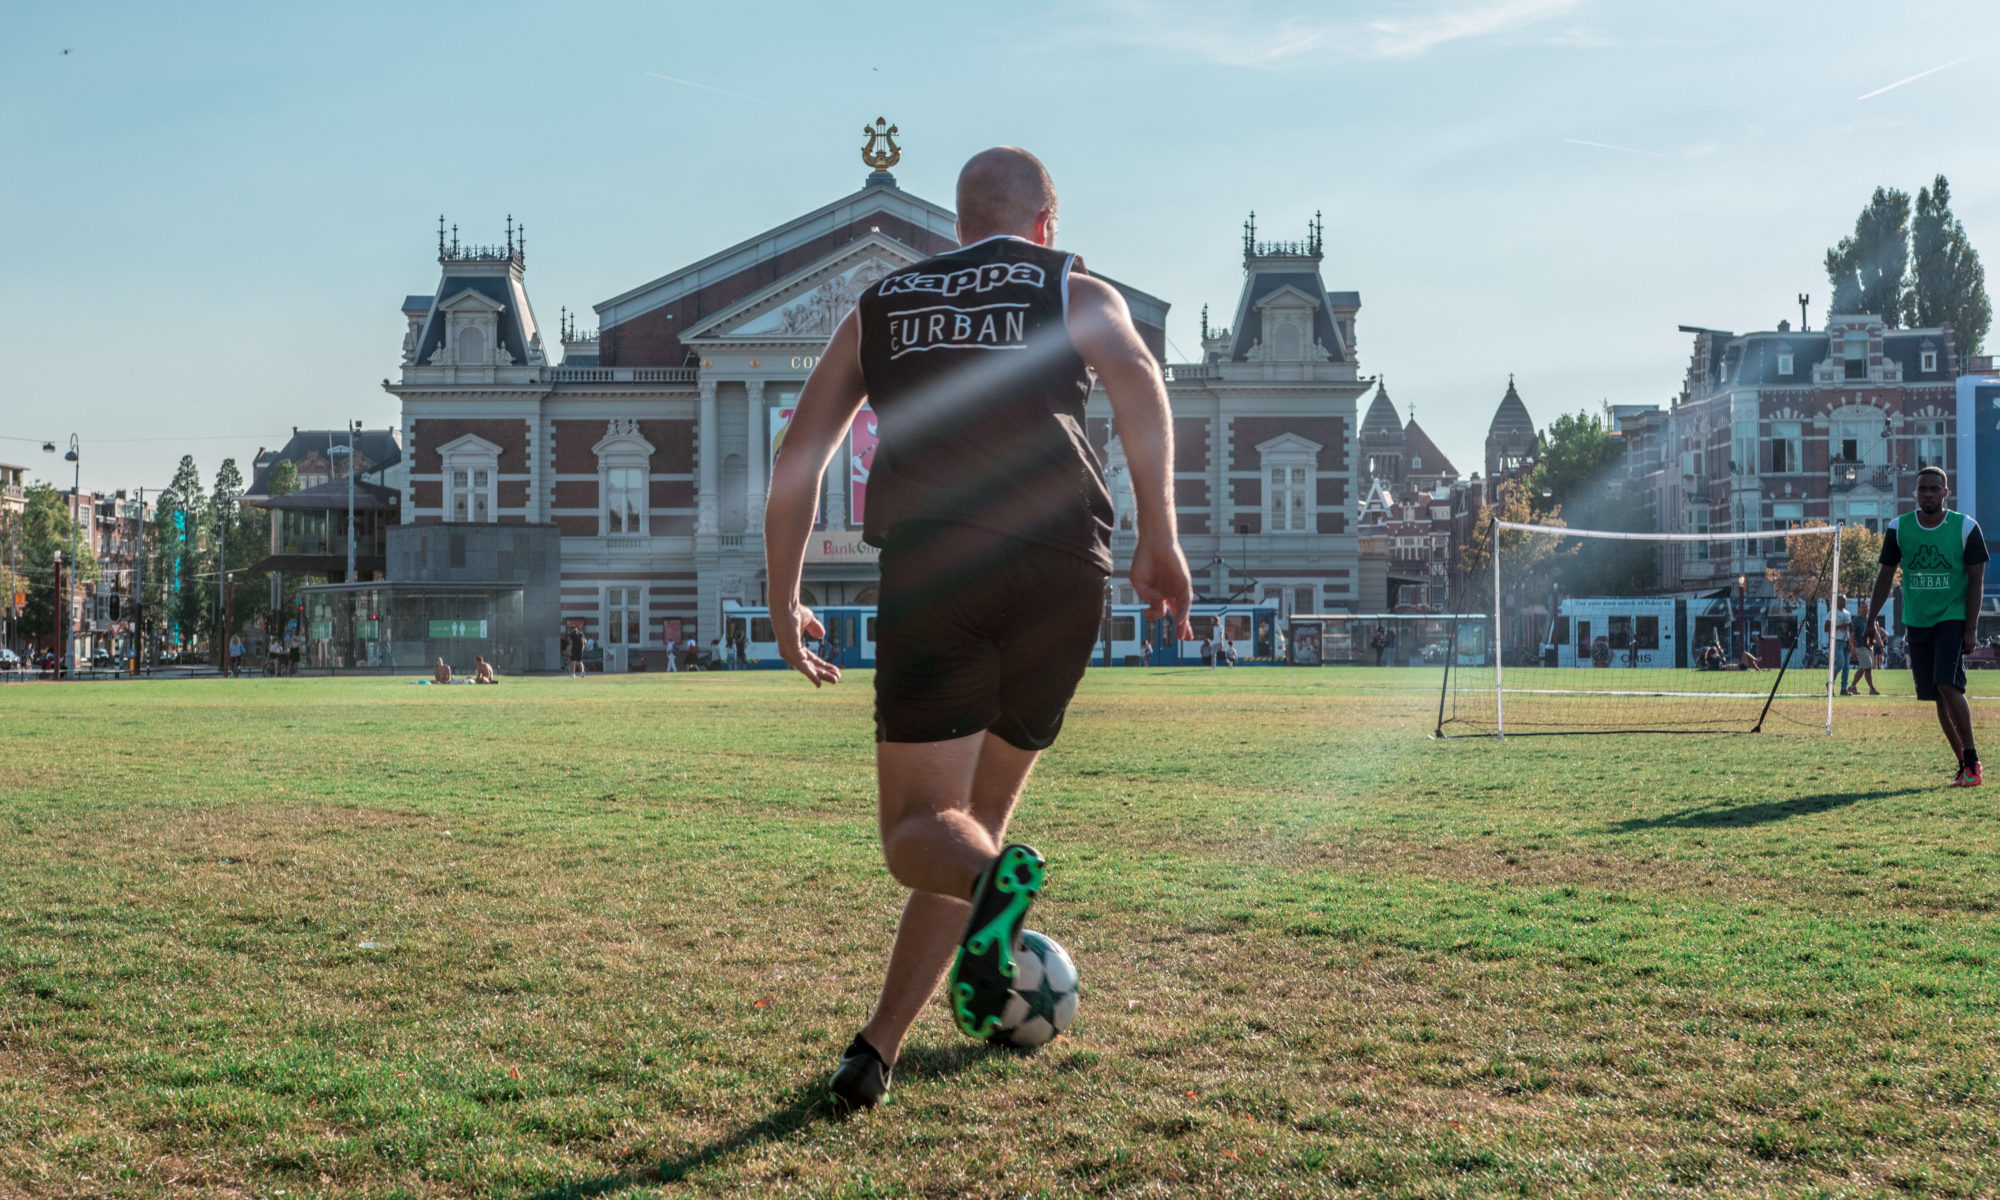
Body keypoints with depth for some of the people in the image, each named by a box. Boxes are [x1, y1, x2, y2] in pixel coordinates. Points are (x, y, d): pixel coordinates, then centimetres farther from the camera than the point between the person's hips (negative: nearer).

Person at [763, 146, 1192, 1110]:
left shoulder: (879, 306, 26)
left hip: (928, 569, 0)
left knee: (919, 829, 4)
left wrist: (783, 604, 23)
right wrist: (1159, 537, -7)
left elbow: (797, 459, 18)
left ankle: (997, 879, -32)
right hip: (1060, 568, 0)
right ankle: (875, 1050, 8)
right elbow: (1135, 379, -4)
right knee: (979, 809, 14)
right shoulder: (1076, 290, 21)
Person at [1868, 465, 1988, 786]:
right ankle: (1964, 765, 13)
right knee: (1938, 696, 4)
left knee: (1948, 685, -19)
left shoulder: (1966, 528, -3)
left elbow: (1976, 579, -3)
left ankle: (1973, 762, -9)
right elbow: (1885, 575, 11)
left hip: (1953, 619, -3)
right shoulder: (1899, 529, 3)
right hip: (1917, 623, 4)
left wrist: (1971, 628, -9)